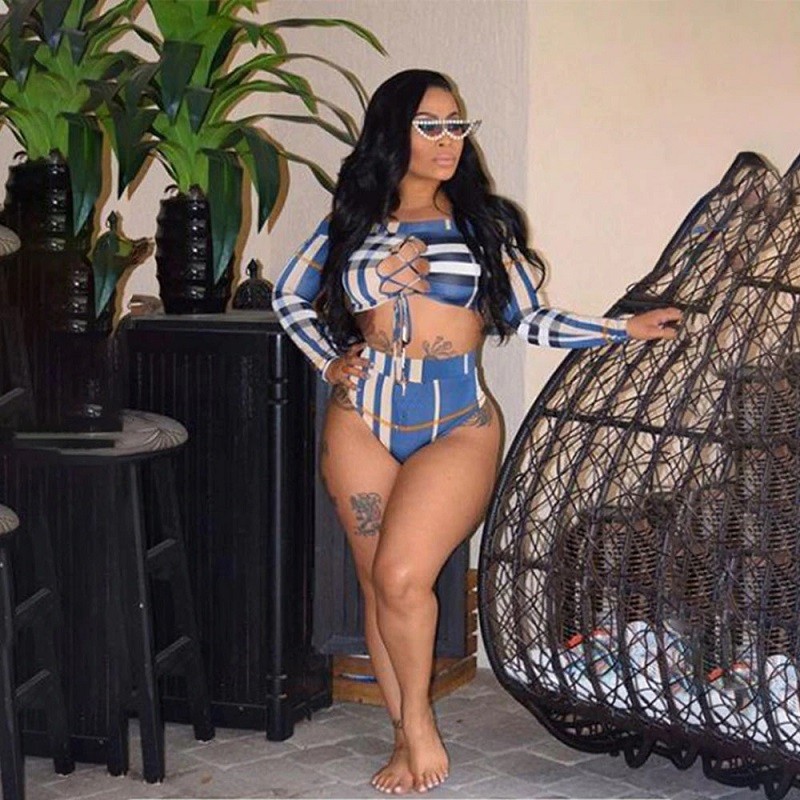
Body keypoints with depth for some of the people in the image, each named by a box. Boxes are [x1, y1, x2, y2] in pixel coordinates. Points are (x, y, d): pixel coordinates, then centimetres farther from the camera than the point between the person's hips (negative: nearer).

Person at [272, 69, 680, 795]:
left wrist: (627, 329, 1)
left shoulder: (484, 220, 6)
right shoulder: (354, 221, 8)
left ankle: (419, 720, 5)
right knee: (378, 585, 5)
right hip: (365, 419, 2)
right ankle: (408, 738, 18)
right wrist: (330, 363, 9)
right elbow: (289, 297, 21)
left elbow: (527, 320, 7)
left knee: (403, 576, -17)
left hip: (457, 423, -2)